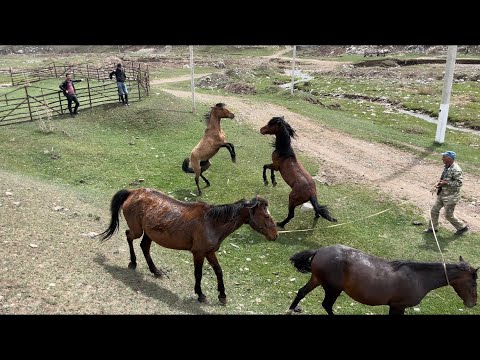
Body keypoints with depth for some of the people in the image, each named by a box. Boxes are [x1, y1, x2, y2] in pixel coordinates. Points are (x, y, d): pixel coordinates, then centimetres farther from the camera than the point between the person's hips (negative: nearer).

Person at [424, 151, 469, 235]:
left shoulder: (456, 170, -24)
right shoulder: (446, 167, 5)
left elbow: (459, 182, -26)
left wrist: (446, 183, -26)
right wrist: (439, 183, 1)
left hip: (450, 196, -9)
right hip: (442, 194, 9)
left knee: (448, 215, 4)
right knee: (434, 210, 13)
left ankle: (462, 227, 26)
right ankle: (433, 228, 28)